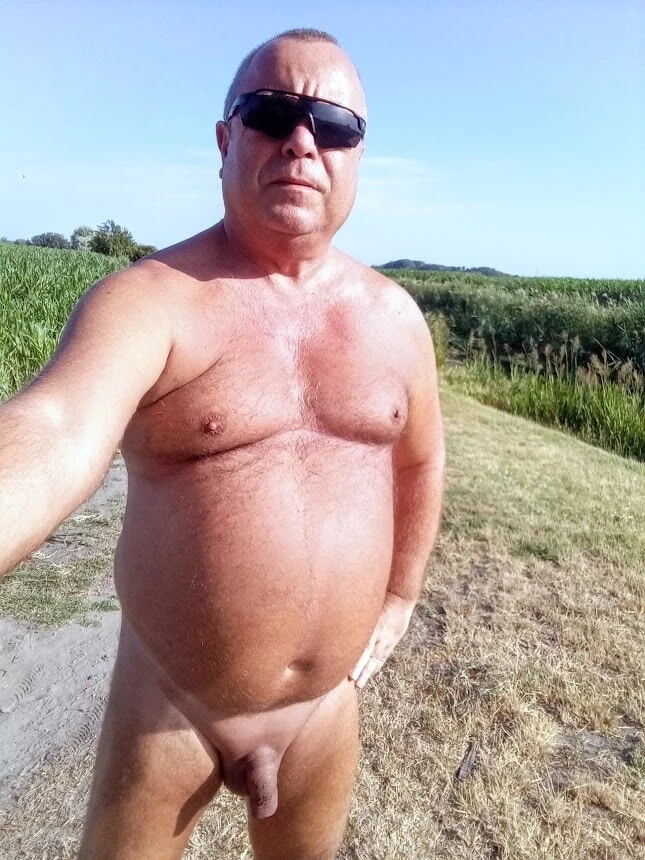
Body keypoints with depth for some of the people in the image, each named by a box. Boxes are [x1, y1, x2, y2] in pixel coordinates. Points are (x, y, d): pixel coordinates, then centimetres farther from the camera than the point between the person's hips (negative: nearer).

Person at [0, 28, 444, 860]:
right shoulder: (147, 299, -17)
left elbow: (420, 457, 11)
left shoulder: (394, 315, -2)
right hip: (166, 711, -3)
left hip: (328, 708, 4)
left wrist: (400, 597, 12)